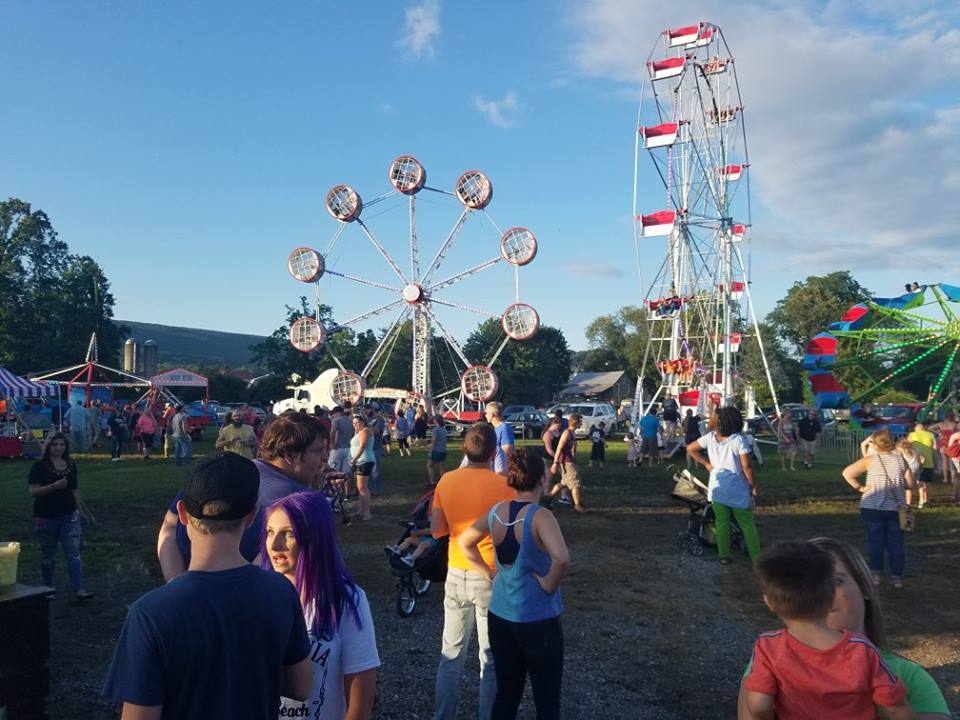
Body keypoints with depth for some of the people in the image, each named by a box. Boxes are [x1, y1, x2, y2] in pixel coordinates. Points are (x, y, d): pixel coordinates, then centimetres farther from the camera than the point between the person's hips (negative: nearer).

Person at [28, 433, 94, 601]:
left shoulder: (71, 466, 7)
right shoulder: (39, 466, -5)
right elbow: (33, 491, -14)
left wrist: (78, 509, 13)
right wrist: (54, 486, -26)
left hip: (69, 516, 3)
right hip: (46, 518, -2)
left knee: (74, 553, -5)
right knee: (47, 556, 12)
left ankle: (79, 590, -8)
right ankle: (48, 589, 28)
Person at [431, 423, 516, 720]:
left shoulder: (446, 481, -4)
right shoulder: (503, 486, -16)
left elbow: (436, 530, 4)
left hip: (456, 574, 4)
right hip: (492, 577, -4)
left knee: (451, 653, 18)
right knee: (491, 658, 10)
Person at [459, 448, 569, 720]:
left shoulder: (496, 512, -2)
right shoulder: (540, 516, -20)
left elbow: (464, 542, 12)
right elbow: (562, 559, -36)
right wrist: (549, 585, -18)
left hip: (499, 616, 6)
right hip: (538, 620, -5)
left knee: (506, 694, 18)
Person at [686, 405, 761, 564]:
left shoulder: (710, 437, -4)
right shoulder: (738, 440, -15)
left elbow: (690, 448, 3)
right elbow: (746, 466, -15)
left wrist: (706, 464, 5)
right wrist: (753, 486, -3)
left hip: (717, 487, 3)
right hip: (737, 490, -3)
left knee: (722, 522, 12)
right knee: (747, 523, 10)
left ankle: (724, 556, 16)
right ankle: (756, 556, 14)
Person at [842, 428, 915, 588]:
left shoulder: (870, 460, -8)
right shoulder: (900, 460, 0)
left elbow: (847, 473, -17)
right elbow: (910, 485, 3)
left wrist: (859, 488, -7)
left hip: (872, 508, -2)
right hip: (895, 508, 2)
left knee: (875, 541, 7)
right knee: (895, 543, 10)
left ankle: (876, 574, 10)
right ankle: (897, 576, 14)